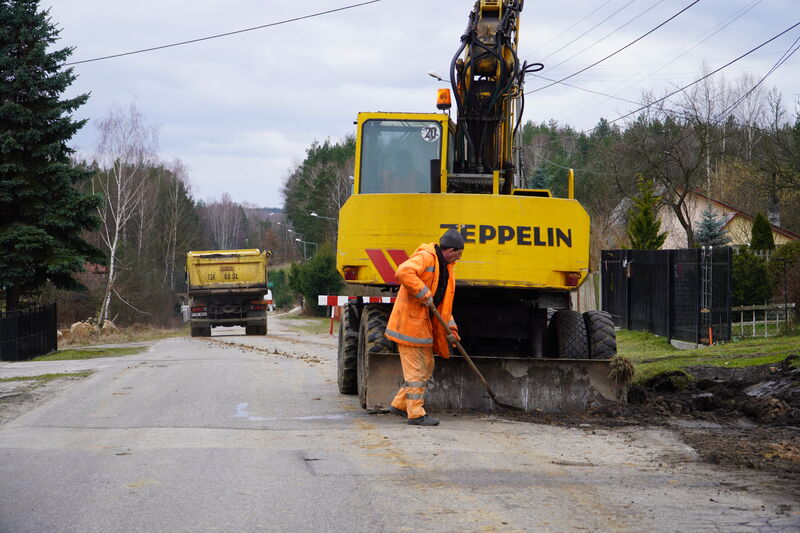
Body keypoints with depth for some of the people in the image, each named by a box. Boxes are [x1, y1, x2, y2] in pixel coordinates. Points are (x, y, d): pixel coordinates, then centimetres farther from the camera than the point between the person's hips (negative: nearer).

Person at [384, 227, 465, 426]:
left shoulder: (446, 266, 16)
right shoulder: (425, 257, -15)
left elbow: (444, 302, 20)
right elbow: (403, 272, -34)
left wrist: (450, 328, 10)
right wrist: (424, 294, -28)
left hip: (424, 324, 10)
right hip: (409, 322, -10)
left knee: (426, 367, 16)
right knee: (415, 370, -6)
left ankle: (400, 404, 25)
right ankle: (416, 414, 0)